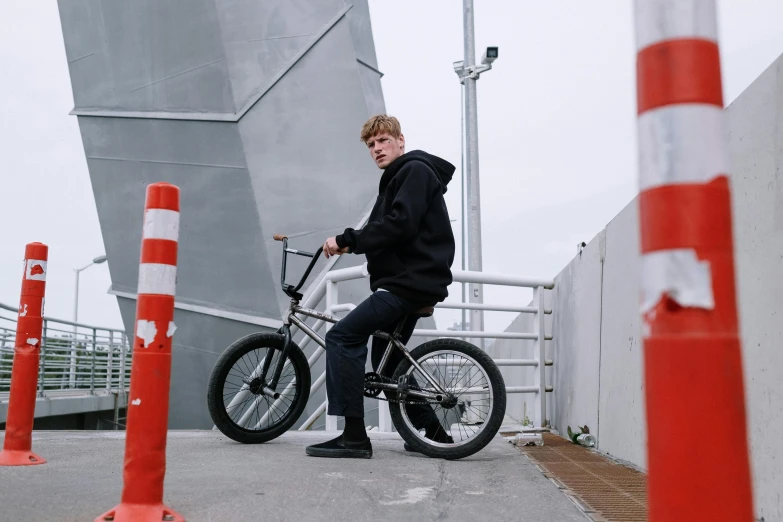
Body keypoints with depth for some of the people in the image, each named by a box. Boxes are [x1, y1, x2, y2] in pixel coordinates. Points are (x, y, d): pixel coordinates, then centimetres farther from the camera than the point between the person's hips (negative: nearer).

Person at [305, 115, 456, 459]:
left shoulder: (416, 170, -7)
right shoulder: (396, 179, 24)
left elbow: (399, 226, -22)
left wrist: (347, 240, -20)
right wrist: (350, 243, 4)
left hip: (412, 282, -11)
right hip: (406, 281, 11)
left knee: (342, 337, -16)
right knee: (386, 361, 14)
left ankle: (354, 436, -16)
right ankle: (433, 430, 21)